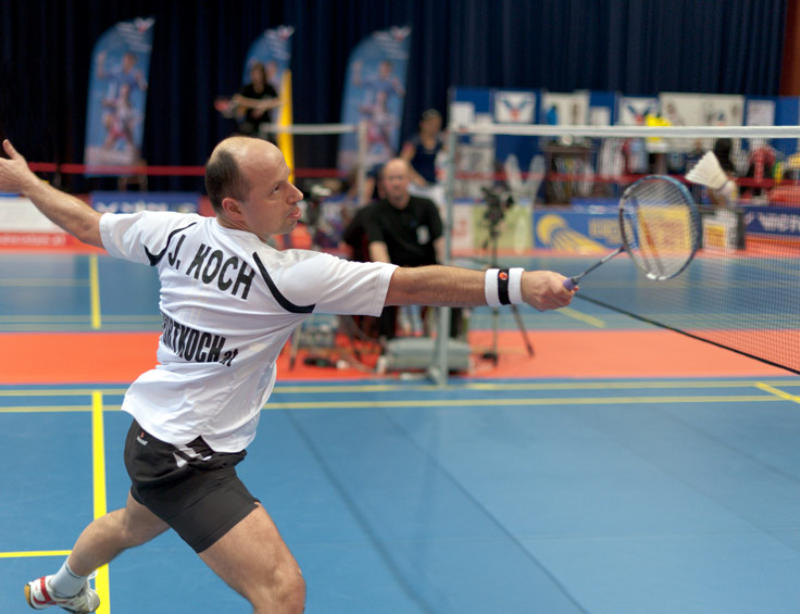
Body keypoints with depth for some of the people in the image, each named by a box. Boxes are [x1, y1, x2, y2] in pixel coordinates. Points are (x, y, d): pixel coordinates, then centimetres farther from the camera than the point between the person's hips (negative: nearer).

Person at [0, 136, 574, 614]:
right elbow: (413, 285, -32)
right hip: (189, 464, -9)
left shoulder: (177, 233, -7)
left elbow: (87, 222, 9)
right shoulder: (288, 274, -26)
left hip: (149, 436, 9)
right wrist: (518, 284, -34)